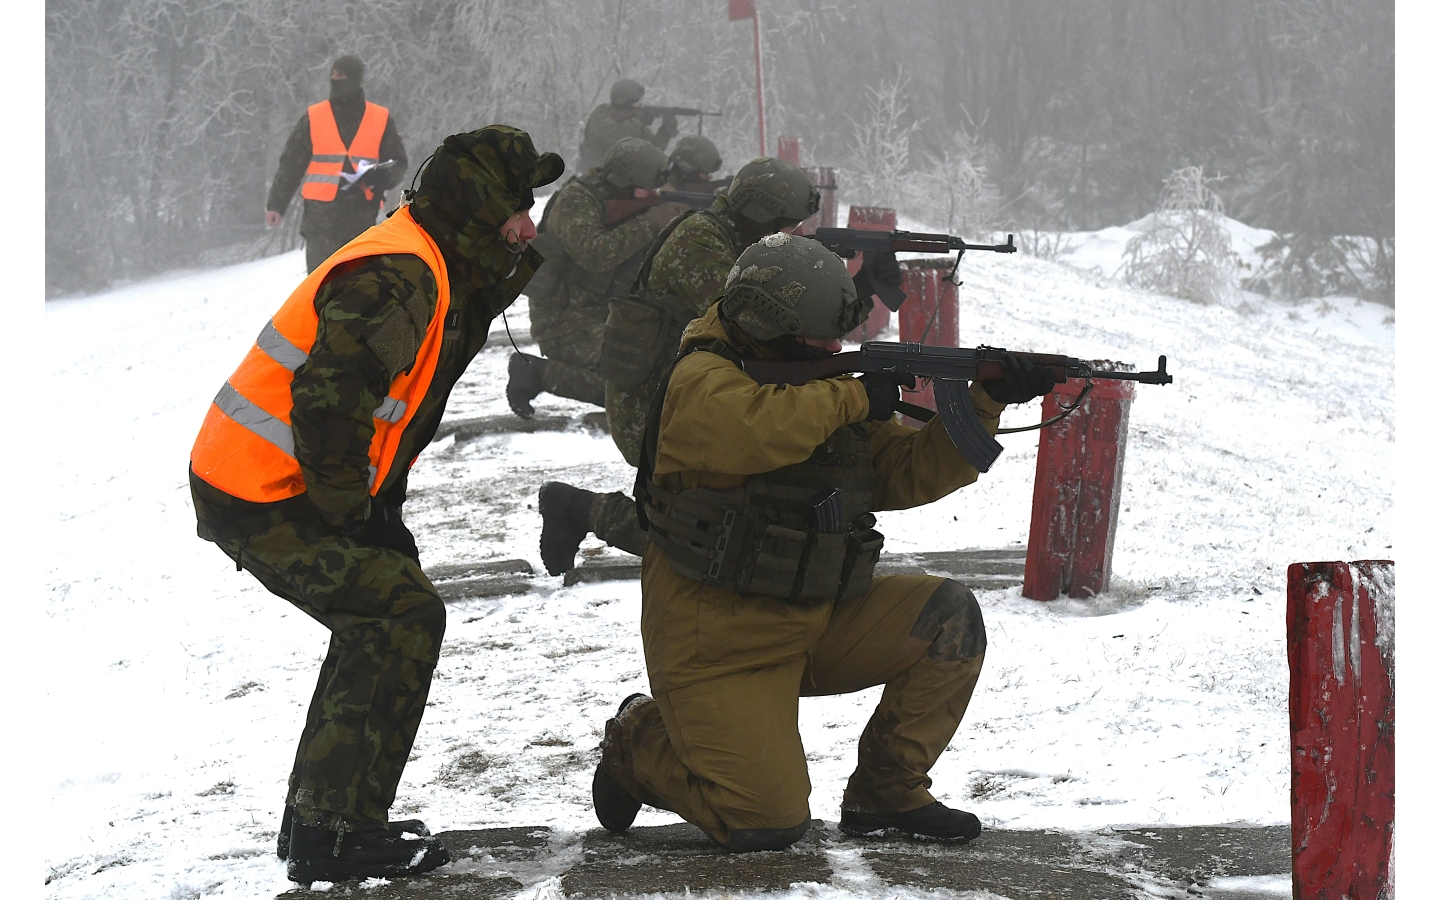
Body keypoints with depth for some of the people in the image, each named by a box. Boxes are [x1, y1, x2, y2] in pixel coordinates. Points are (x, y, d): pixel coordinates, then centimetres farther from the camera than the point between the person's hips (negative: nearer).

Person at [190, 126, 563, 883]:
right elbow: (329, 394, -29)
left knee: (382, 616, 16)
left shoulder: (434, 270, 13)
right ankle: (332, 835, -11)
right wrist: (348, 510, -21)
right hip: (263, 498, -10)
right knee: (402, 616, -13)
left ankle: (318, 815, 22)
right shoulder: (396, 275, -21)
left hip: (261, 485, 10)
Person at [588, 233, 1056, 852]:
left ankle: (886, 794, 3)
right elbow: (750, 430, -37)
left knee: (950, 618, -12)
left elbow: (911, 471, 8)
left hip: (818, 621, 7)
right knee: (768, 822, -15)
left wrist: (986, 403, -6)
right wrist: (855, 397, -25)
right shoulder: (703, 379, -13)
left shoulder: (825, 386, 11)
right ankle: (639, 741, 14)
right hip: (719, 644, -7)